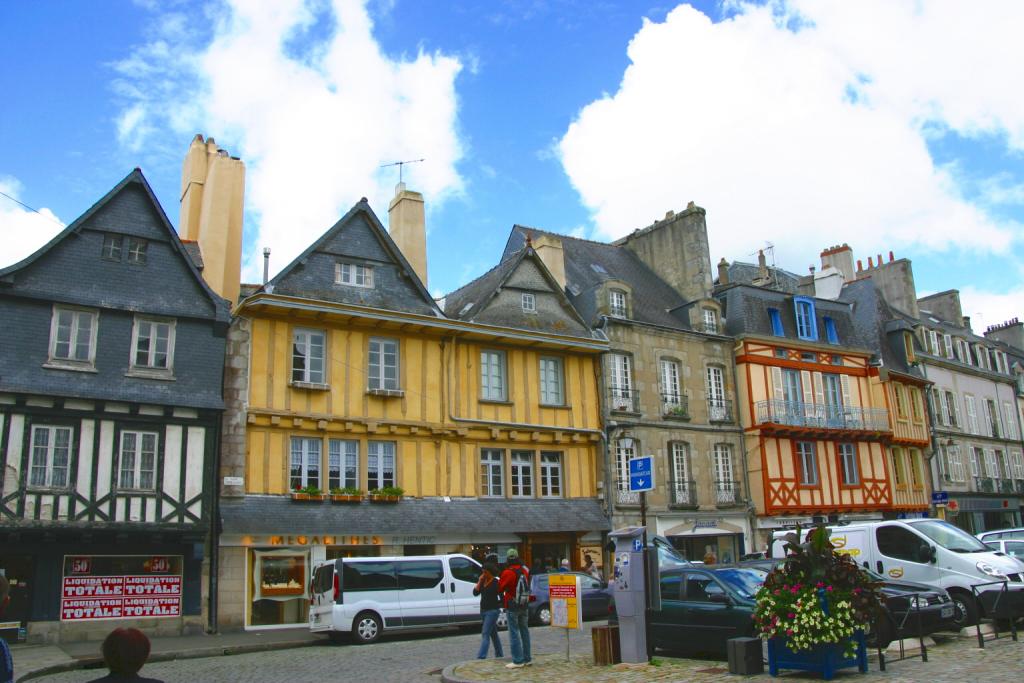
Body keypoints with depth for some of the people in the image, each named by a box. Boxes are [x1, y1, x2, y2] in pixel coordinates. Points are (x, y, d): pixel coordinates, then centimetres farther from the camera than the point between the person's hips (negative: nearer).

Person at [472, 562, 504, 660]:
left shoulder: (496, 582, -11)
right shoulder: (483, 582, 7)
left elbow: (501, 596, -7)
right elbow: (475, 592, -3)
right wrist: (480, 581, -8)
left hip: (492, 611, -7)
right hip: (483, 610, 7)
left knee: (485, 634, -13)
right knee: (493, 633, 16)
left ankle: (481, 657, -18)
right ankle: (499, 654, 27)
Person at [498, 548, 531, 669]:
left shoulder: (508, 573, -17)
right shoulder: (525, 571, 3)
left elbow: (500, 588, -8)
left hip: (512, 606, -6)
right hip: (524, 606, 7)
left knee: (514, 633, -2)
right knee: (524, 631, 15)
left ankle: (518, 661, -2)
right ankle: (527, 659, 21)